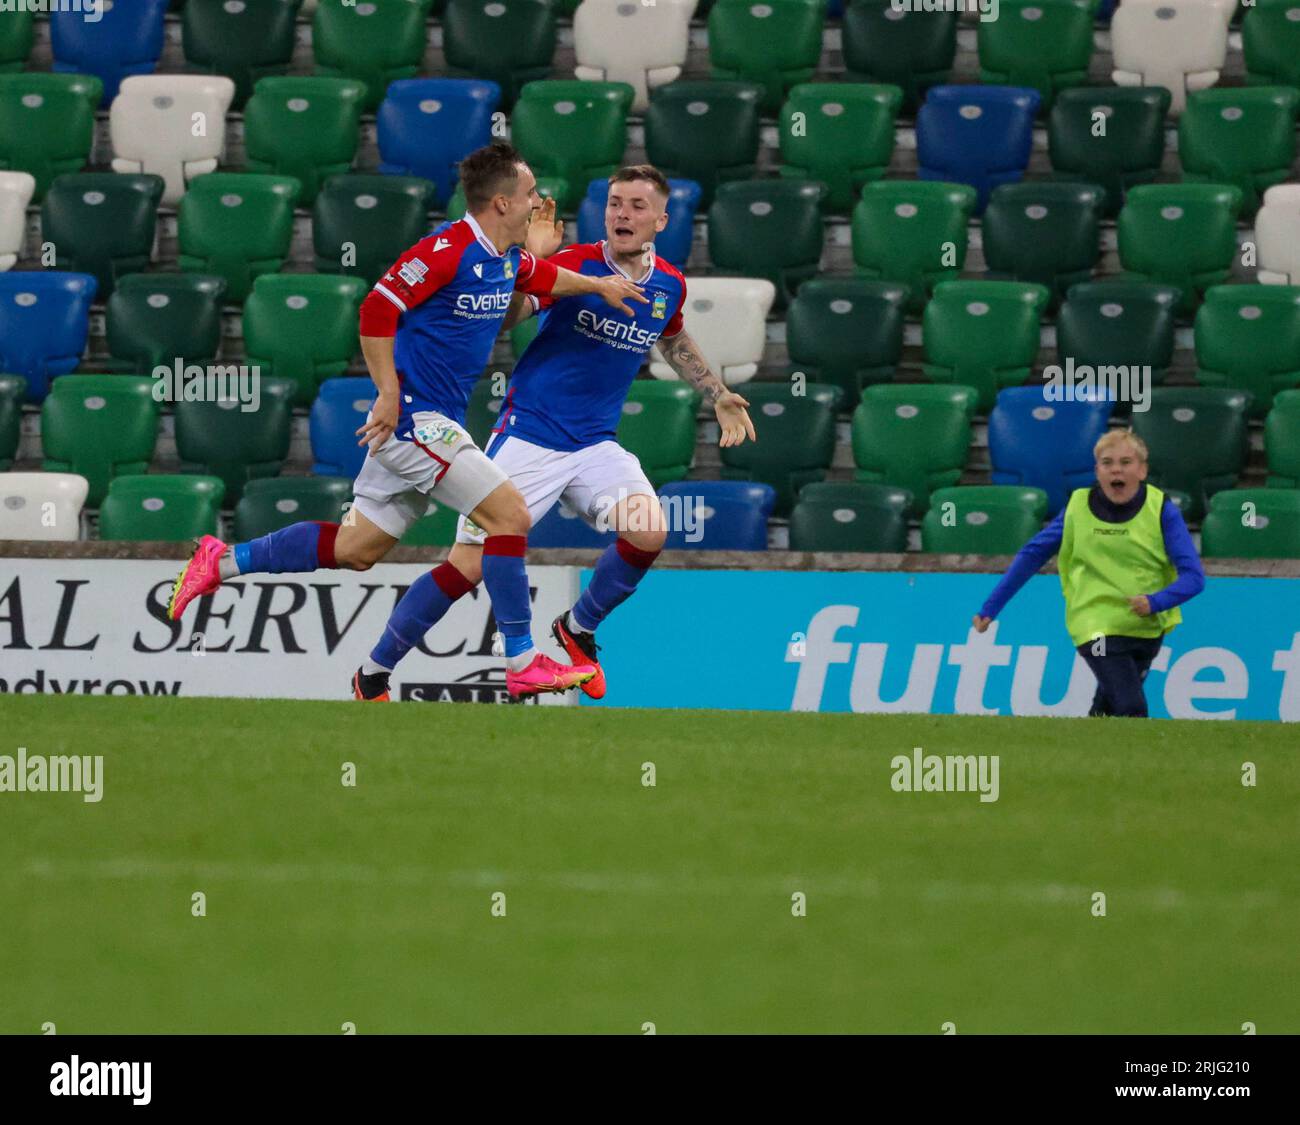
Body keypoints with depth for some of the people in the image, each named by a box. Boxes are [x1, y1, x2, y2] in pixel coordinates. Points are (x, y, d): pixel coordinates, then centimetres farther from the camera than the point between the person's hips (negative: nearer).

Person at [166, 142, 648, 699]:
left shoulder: (507, 261, 10)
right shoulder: (448, 250, -18)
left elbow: (543, 277, 35)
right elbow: (377, 308, -19)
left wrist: (598, 284, 36)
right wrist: (389, 395, -20)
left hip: (432, 423, 10)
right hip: (415, 417, -10)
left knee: (355, 548, 10)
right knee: (509, 513, -12)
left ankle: (223, 561, 18)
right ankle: (523, 663, -8)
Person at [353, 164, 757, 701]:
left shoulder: (669, 285, 4)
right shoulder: (575, 264, -14)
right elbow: (504, 315, -26)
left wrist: (717, 395, 27)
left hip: (595, 445, 5)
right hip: (528, 436, -5)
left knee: (650, 531, -20)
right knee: (468, 565, -8)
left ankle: (577, 629, 8)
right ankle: (373, 673, 9)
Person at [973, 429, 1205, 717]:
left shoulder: (1161, 510, -7)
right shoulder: (1078, 508, -4)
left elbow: (1193, 576, -12)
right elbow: (1031, 556, 5)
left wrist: (1155, 602, -31)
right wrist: (990, 608, 2)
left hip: (1148, 628, 2)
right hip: (1096, 627, -2)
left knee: (1107, 711, 13)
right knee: (1131, 711, -19)